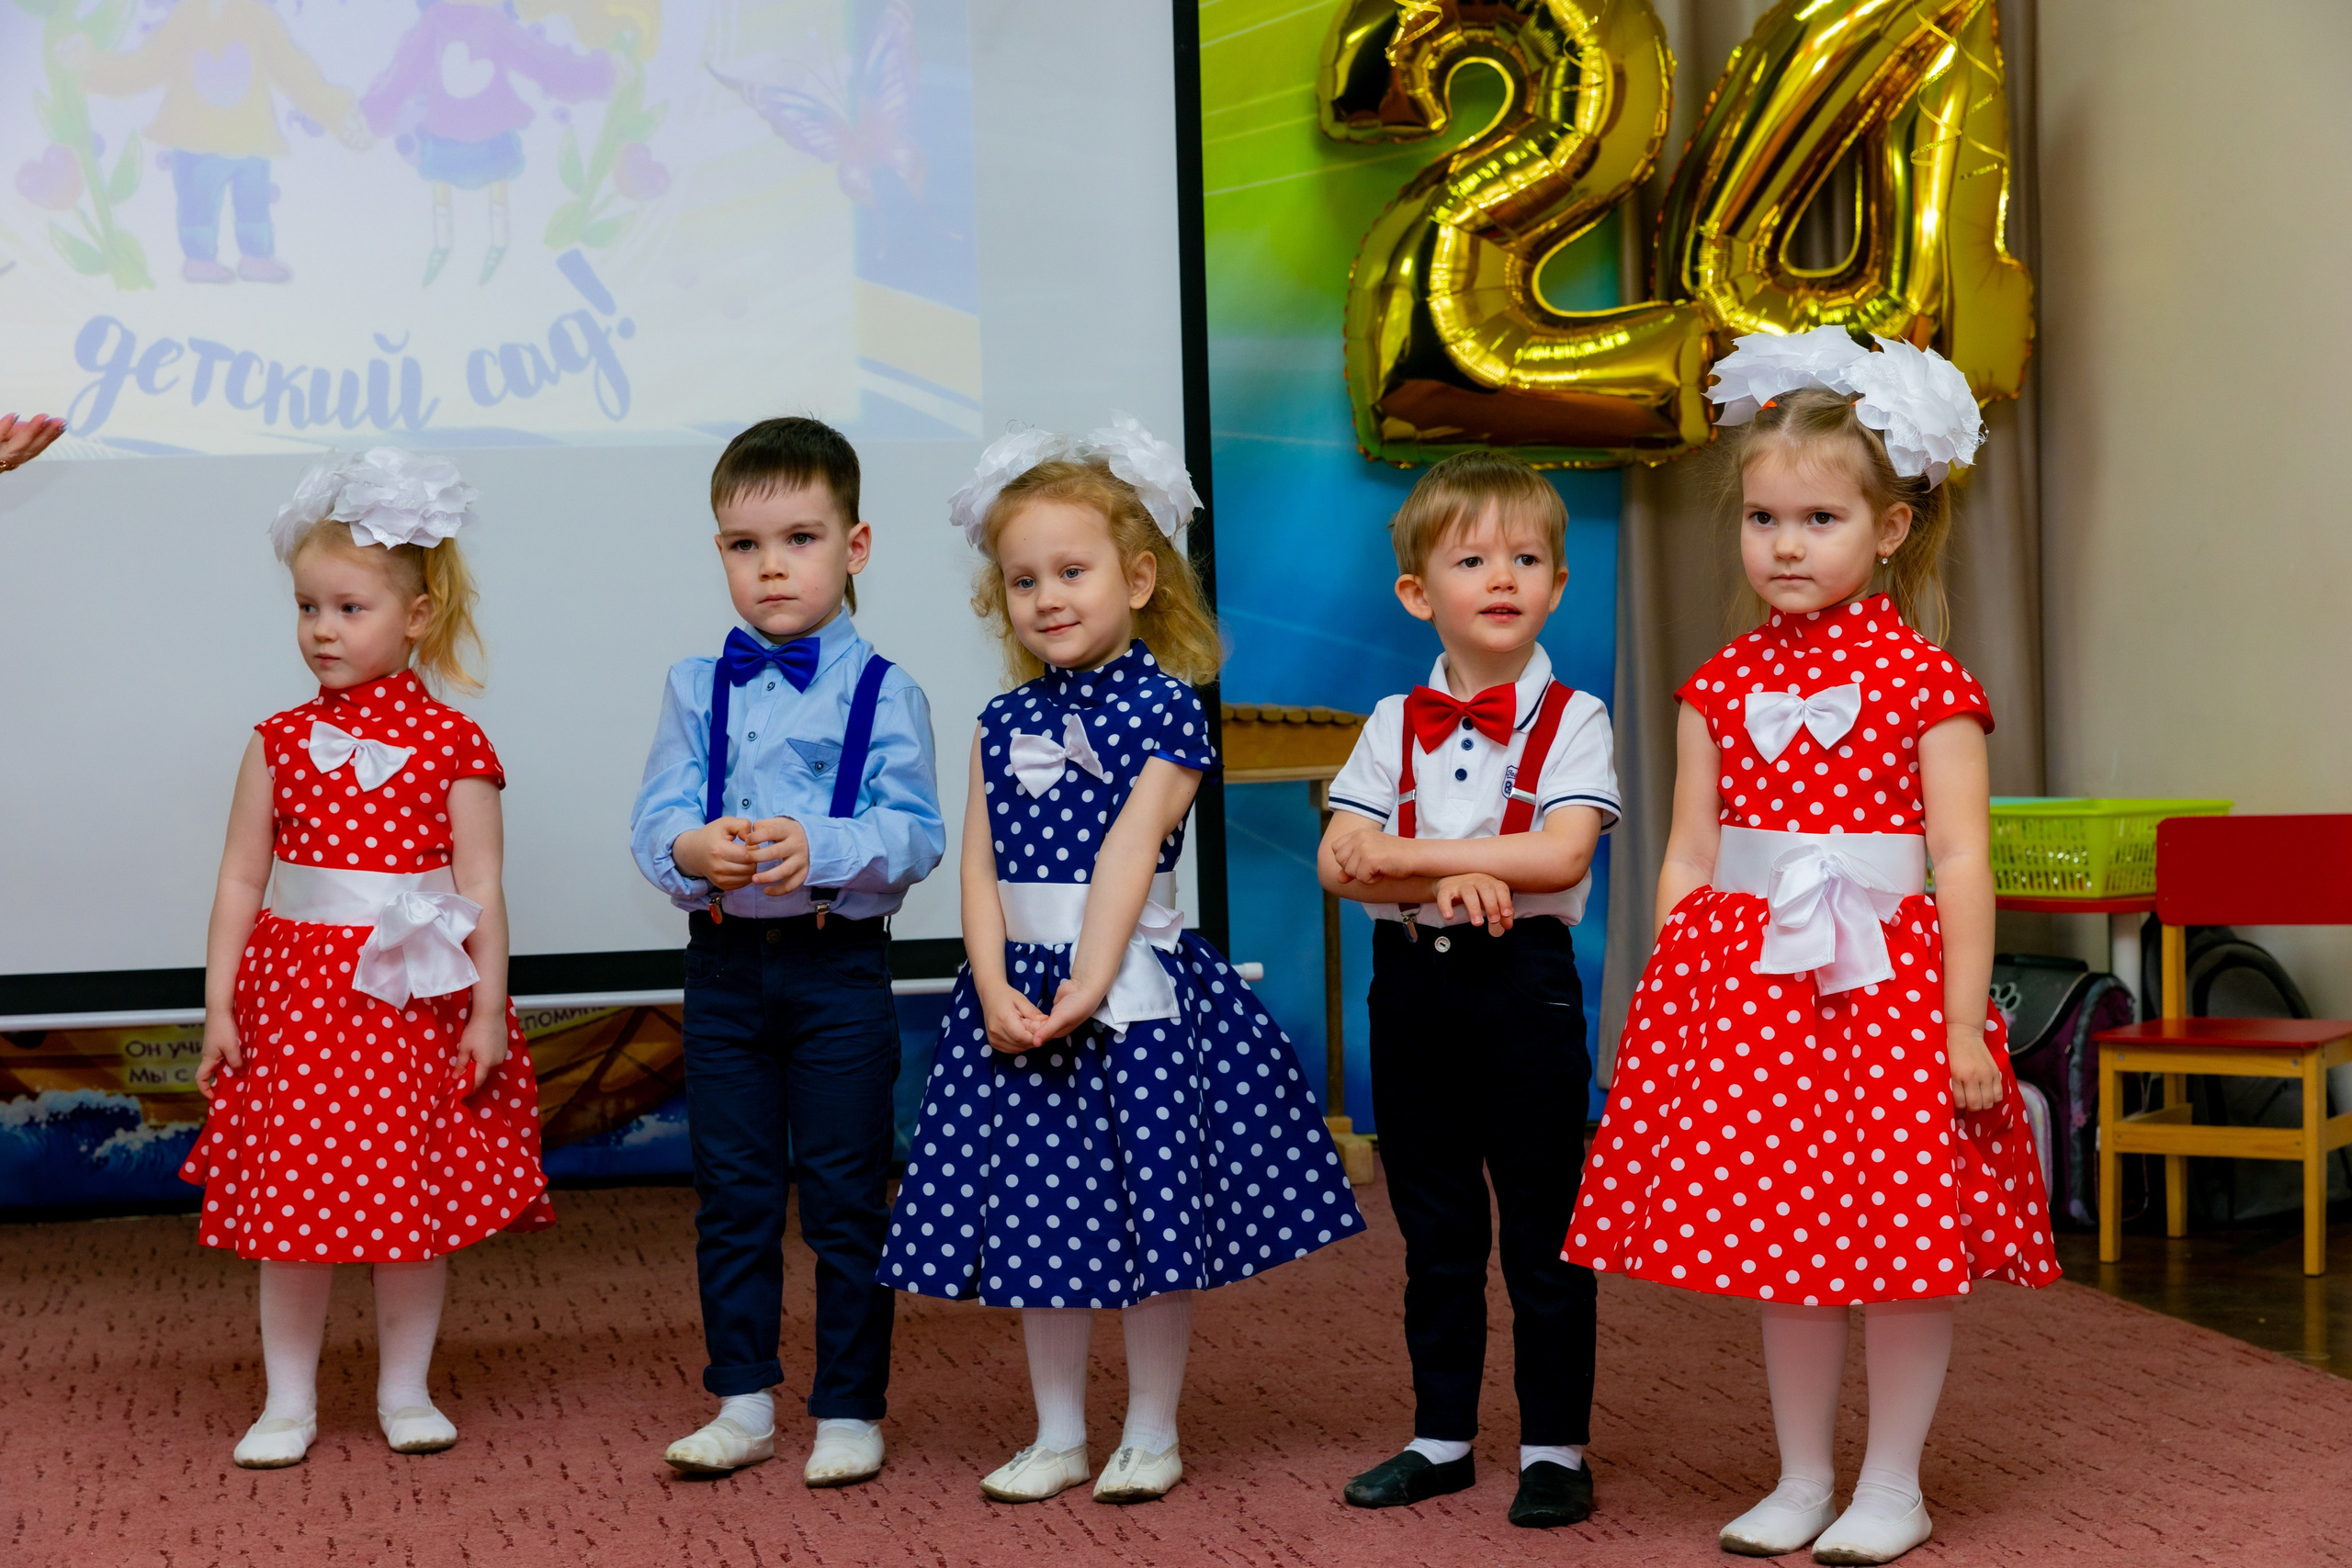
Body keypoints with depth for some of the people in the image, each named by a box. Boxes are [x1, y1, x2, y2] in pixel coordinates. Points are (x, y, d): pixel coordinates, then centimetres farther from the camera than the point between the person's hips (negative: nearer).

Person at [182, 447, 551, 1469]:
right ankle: (289, 1402, 16)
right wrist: (219, 1004, 2)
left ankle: (405, 1390, 19)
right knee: (291, 1194, 3)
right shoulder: (279, 744, 4)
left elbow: (481, 888, -2)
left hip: (416, 1001, -1)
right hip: (297, 993, 2)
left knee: (419, 1197, 4)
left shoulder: (452, 745, -2)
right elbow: (240, 879, 6)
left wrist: (488, 1009, -5)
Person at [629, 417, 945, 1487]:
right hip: (725, 962, 3)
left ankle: (849, 1411, 14)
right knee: (732, 1195, 11)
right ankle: (742, 1403, 22)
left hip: (837, 964, -3)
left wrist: (822, 847, -26)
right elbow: (653, 820, 0)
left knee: (845, 1198, 4)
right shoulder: (695, 688, 6)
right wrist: (692, 850, -22)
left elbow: (917, 833, -10)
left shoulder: (883, 693, -3)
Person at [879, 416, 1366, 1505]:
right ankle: (1058, 1434, 22)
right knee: (1037, 1210, 10)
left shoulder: (1163, 709, -6)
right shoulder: (1005, 722, 8)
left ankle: (1151, 1434, 16)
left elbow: (1125, 858, -15)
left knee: (1151, 1205, 2)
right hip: (1017, 986, 5)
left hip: (1133, 987, -5)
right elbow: (980, 868, 1)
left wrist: (1087, 988, -21)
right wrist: (997, 991, -12)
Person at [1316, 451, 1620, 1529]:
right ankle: (1442, 1436, 24)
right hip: (1412, 982, 4)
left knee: (1543, 1227, 3)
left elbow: (1560, 853, -17)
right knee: (1434, 1229, 13)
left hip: (1523, 983, -4)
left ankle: (1555, 1445, 13)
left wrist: (1405, 851, -16)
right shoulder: (1395, 724, 7)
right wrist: (1449, 880, -19)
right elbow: (1341, 864, -1)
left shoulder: (1572, 719, -3)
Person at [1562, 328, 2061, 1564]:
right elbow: (1687, 853, 8)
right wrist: (1668, 996, 4)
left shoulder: (1924, 682, -5)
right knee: (1779, 1237, 12)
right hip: (1745, 984, 4)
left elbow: (1961, 861, -7)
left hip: (1883, 981, -4)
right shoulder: (1721, 684, 8)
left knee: (1900, 1239, 2)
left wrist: (1963, 1020, -11)